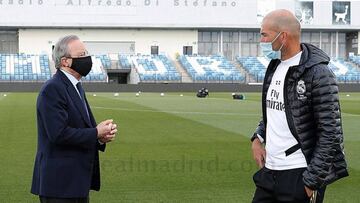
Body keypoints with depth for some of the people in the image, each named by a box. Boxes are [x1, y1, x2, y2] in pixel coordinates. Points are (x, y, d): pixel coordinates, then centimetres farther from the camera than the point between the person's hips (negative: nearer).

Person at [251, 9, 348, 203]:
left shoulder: (318, 74, -14)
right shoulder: (274, 67, 10)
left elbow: (331, 134, -16)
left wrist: (312, 181, -16)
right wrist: (257, 138, 7)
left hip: (299, 176, -7)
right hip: (269, 171, 8)